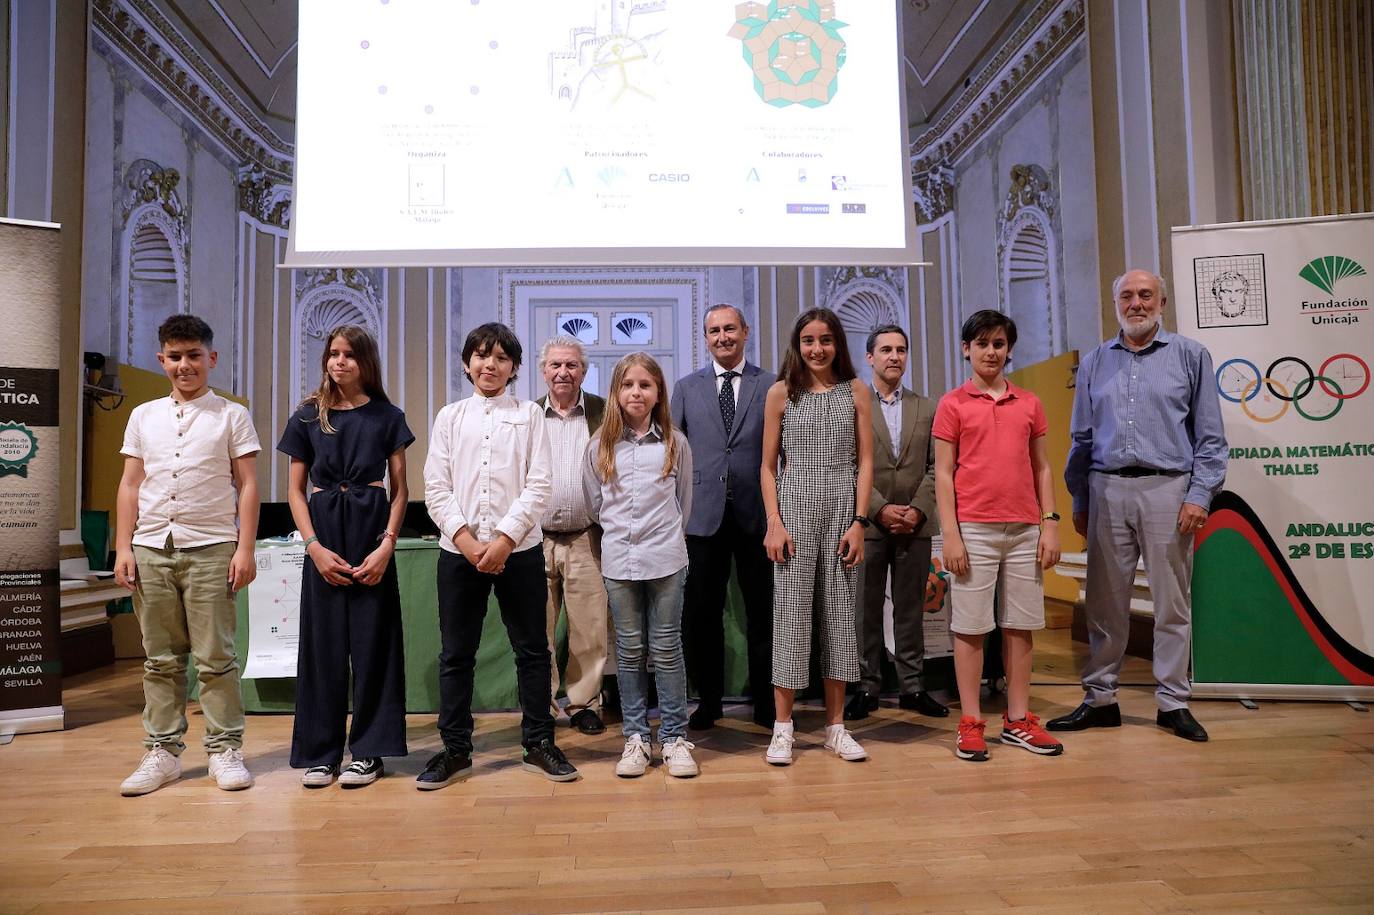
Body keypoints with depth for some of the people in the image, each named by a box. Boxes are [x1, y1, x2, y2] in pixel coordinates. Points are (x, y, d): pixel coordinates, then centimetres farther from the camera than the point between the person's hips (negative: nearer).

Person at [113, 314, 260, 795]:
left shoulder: (231, 416, 4)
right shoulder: (144, 416, 13)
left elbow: (247, 485, 0)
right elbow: (130, 485, 13)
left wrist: (245, 548, -7)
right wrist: (123, 548, 5)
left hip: (211, 549, -3)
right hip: (151, 550, 3)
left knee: (215, 657, 0)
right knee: (161, 659, 10)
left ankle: (224, 749, 9)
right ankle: (162, 751, 19)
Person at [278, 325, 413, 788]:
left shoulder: (387, 416, 4)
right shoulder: (307, 416, 7)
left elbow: (399, 489, 4)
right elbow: (296, 490, 7)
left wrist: (386, 546, -8)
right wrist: (315, 547, -6)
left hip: (371, 530, -1)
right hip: (324, 535, 1)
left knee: (372, 641, 2)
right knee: (323, 642, 5)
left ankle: (367, 751, 12)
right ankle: (320, 752, 16)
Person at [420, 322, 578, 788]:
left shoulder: (530, 414, 4)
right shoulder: (450, 417, 9)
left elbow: (539, 484, -3)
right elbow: (436, 488, 2)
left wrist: (504, 538, -12)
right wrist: (466, 539, -10)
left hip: (519, 549, -1)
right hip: (459, 551, 1)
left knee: (532, 649, 7)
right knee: (456, 654, 7)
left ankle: (538, 744, 20)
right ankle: (455, 750, 20)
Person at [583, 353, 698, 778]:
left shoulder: (675, 443, 2)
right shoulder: (600, 446, 3)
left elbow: (683, 502, 11)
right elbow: (594, 503, 12)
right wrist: (621, 529, 12)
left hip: (665, 559, -1)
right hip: (618, 559, 1)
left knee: (666, 648, 3)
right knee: (629, 650, 8)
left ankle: (674, 737, 13)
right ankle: (635, 737, 18)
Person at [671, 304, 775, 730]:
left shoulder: (771, 386, 4)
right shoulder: (686, 388, 9)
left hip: (757, 514, -1)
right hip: (704, 515, 1)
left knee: (762, 612, 8)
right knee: (701, 613, 6)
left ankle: (765, 700, 22)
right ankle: (709, 700, 22)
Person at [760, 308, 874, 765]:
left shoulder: (855, 391, 7)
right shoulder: (781, 392, 5)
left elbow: (865, 462, 5)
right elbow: (768, 466, 4)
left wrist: (859, 522, -4)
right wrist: (774, 523, -5)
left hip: (842, 509, 1)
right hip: (795, 508, -1)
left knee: (840, 611, 5)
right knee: (791, 611, -2)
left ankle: (835, 725, 15)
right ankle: (782, 727, 8)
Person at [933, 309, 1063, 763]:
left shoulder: (1029, 403, 12)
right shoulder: (952, 405, 2)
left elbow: (1041, 468, 13)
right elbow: (943, 474, -2)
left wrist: (1050, 524, 5)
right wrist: (950, 534, -9)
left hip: (1026, 530, 4)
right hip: (974, 530, -3)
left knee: (1021, 624, 8)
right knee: (970, 626, 1)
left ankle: (1018, 720, 18)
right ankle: (970, 723, 9)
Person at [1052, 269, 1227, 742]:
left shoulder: (1190, 356, 5)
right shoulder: (1094, 363, 12)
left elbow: (1210, 436, 2)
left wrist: (1199, 495, -7)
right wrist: (1079, 501, 10)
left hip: (1167, 489, -2)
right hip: (1108, 490, 2)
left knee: (1172, 601, 4)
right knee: (1105, 601, 6)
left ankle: (1173, 702, 16)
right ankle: (1100, 699, 16)